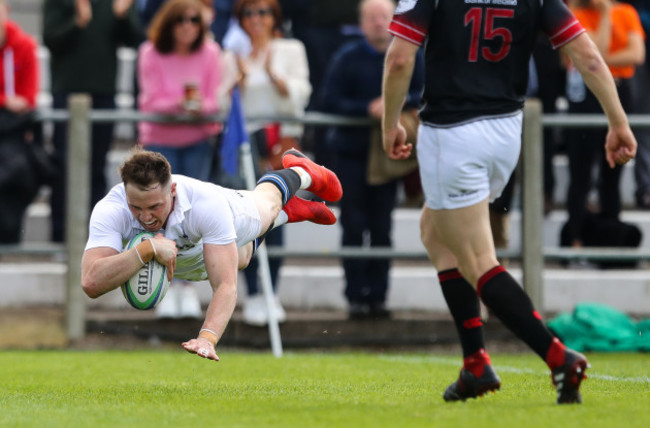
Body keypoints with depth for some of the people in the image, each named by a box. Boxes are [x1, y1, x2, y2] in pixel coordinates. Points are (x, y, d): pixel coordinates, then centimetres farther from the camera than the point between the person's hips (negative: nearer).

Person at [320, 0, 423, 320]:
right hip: (350, 152, -2)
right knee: (353, 227, -1)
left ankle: (377, 296, 8)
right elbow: (329, 102, -10)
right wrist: (367, 109, -22)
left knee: (382, 229, 3)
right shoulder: (347, 58, -5)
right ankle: (355, 297, 2)